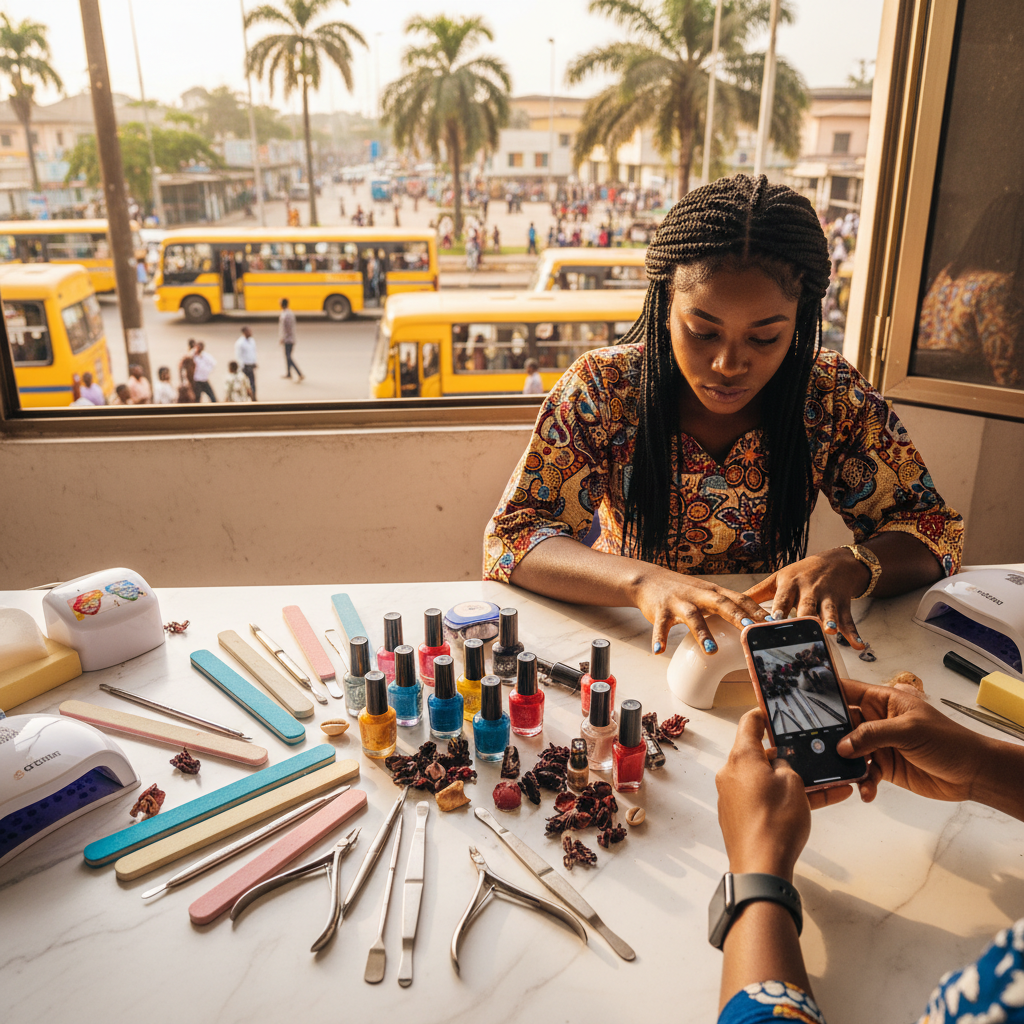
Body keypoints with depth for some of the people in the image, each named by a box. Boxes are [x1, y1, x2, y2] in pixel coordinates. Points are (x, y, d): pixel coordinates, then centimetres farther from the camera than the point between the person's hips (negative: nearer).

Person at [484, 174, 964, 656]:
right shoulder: (603, 387, -15)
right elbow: (510, 536, -19)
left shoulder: (833, 395, -10)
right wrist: (643, 581, -37)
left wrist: (847, 566, -28)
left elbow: (934, 529, -5)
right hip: (636, 645, -1)